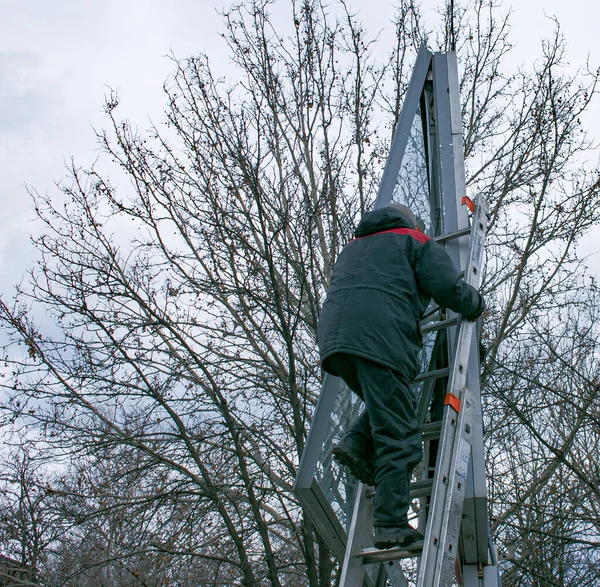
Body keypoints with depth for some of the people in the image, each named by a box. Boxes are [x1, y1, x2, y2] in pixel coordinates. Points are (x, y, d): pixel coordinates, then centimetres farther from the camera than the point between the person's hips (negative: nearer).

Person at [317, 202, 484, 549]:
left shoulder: (352, 248, 36)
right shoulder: (415, 240, 18)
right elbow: (449, 287, 6)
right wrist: (477, 305, 25)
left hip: (333, 334, 6)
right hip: (380, 338, -6)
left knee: (385, 407, 25)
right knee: (397, 437, -7)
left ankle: (357, 444, -1)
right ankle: (392, 525, -12)